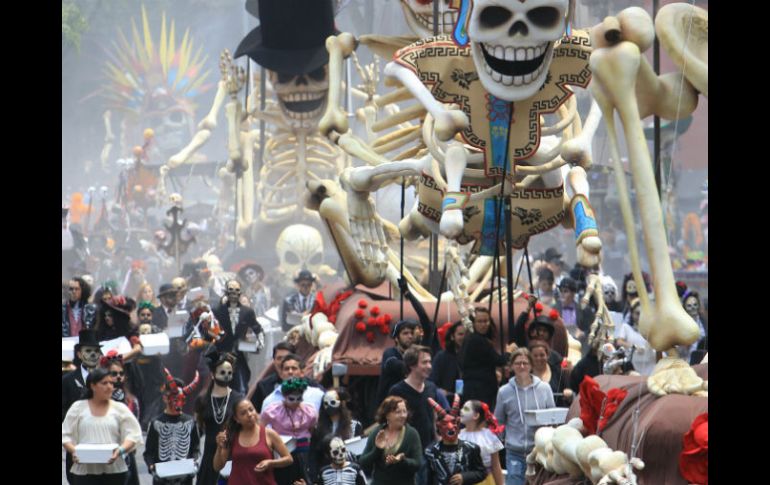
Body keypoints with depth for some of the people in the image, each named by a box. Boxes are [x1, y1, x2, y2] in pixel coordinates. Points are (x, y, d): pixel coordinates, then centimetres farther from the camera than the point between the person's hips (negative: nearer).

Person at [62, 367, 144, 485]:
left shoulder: (120, 408, 7)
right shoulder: (78, 408, 8)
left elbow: (133, 435, 0)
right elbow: (65, 435, 6)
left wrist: (121, 450, -20)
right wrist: (73, 450, -15)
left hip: (114, 469, 1)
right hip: (85, 470, -1)